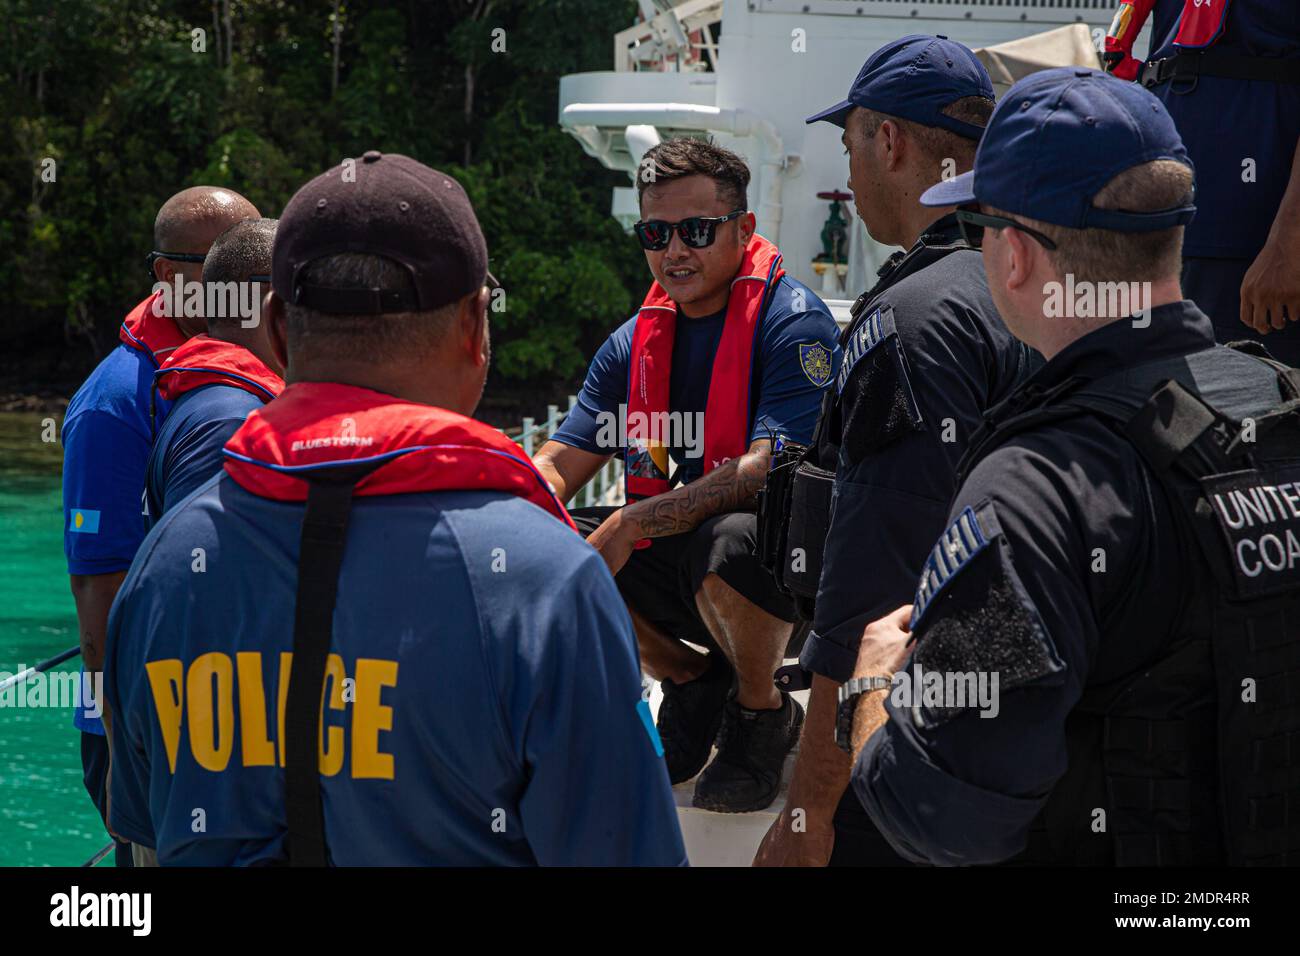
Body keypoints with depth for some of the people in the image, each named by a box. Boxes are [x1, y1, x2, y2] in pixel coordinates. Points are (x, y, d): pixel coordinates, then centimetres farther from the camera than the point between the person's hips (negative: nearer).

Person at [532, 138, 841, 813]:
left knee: (727, 539, -39)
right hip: (675, 565, 7)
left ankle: (762, 715, -6)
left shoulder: (791, 321, -14)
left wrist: (632, 524, -29)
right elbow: (556, 468, 6)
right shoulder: (636, 342, 6)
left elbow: (771, 469, -26)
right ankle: (691, 684, 10)